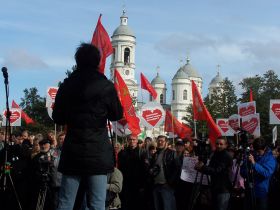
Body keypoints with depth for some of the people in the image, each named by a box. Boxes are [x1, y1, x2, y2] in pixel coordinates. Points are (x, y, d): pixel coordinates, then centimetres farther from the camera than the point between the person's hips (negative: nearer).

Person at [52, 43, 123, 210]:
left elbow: (58, 118, 10)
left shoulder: (67, 85, 3)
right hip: (98, 151, -3)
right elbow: (117, 115, 6)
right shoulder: (106, 86, -5)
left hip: (72, 151, 3)